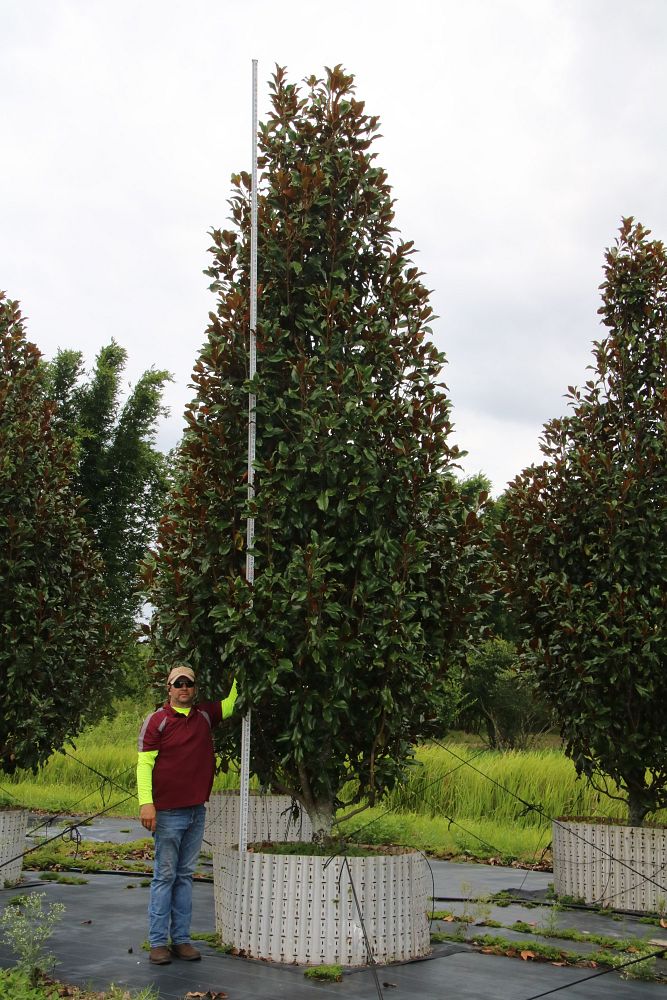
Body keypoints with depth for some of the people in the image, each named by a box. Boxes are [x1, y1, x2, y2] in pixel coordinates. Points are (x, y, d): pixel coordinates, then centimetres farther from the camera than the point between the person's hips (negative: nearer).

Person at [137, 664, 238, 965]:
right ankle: (158, 942, 6)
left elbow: (233, 701, 17)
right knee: (165, 876, 0)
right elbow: (144, 763, -9)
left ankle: (181, 938, 16)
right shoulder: (156, 720, -6)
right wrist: (146, 803, -17)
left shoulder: (205, 715, 8)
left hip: (197, 812, 5)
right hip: (168, 812, -5)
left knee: (185, 875, 10)